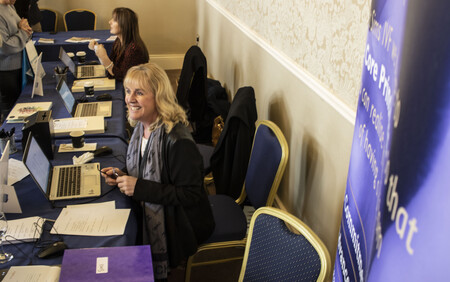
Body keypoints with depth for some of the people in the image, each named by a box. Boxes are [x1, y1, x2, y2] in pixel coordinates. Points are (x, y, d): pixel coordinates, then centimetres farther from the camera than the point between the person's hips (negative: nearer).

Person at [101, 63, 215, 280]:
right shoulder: (141, 126, -2)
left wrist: (139, 187, -28)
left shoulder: (177, 140, -29)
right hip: (150, 212, 8)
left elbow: (191, 195, -27)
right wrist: (123, 176, -7)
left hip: (179, 224, -8)